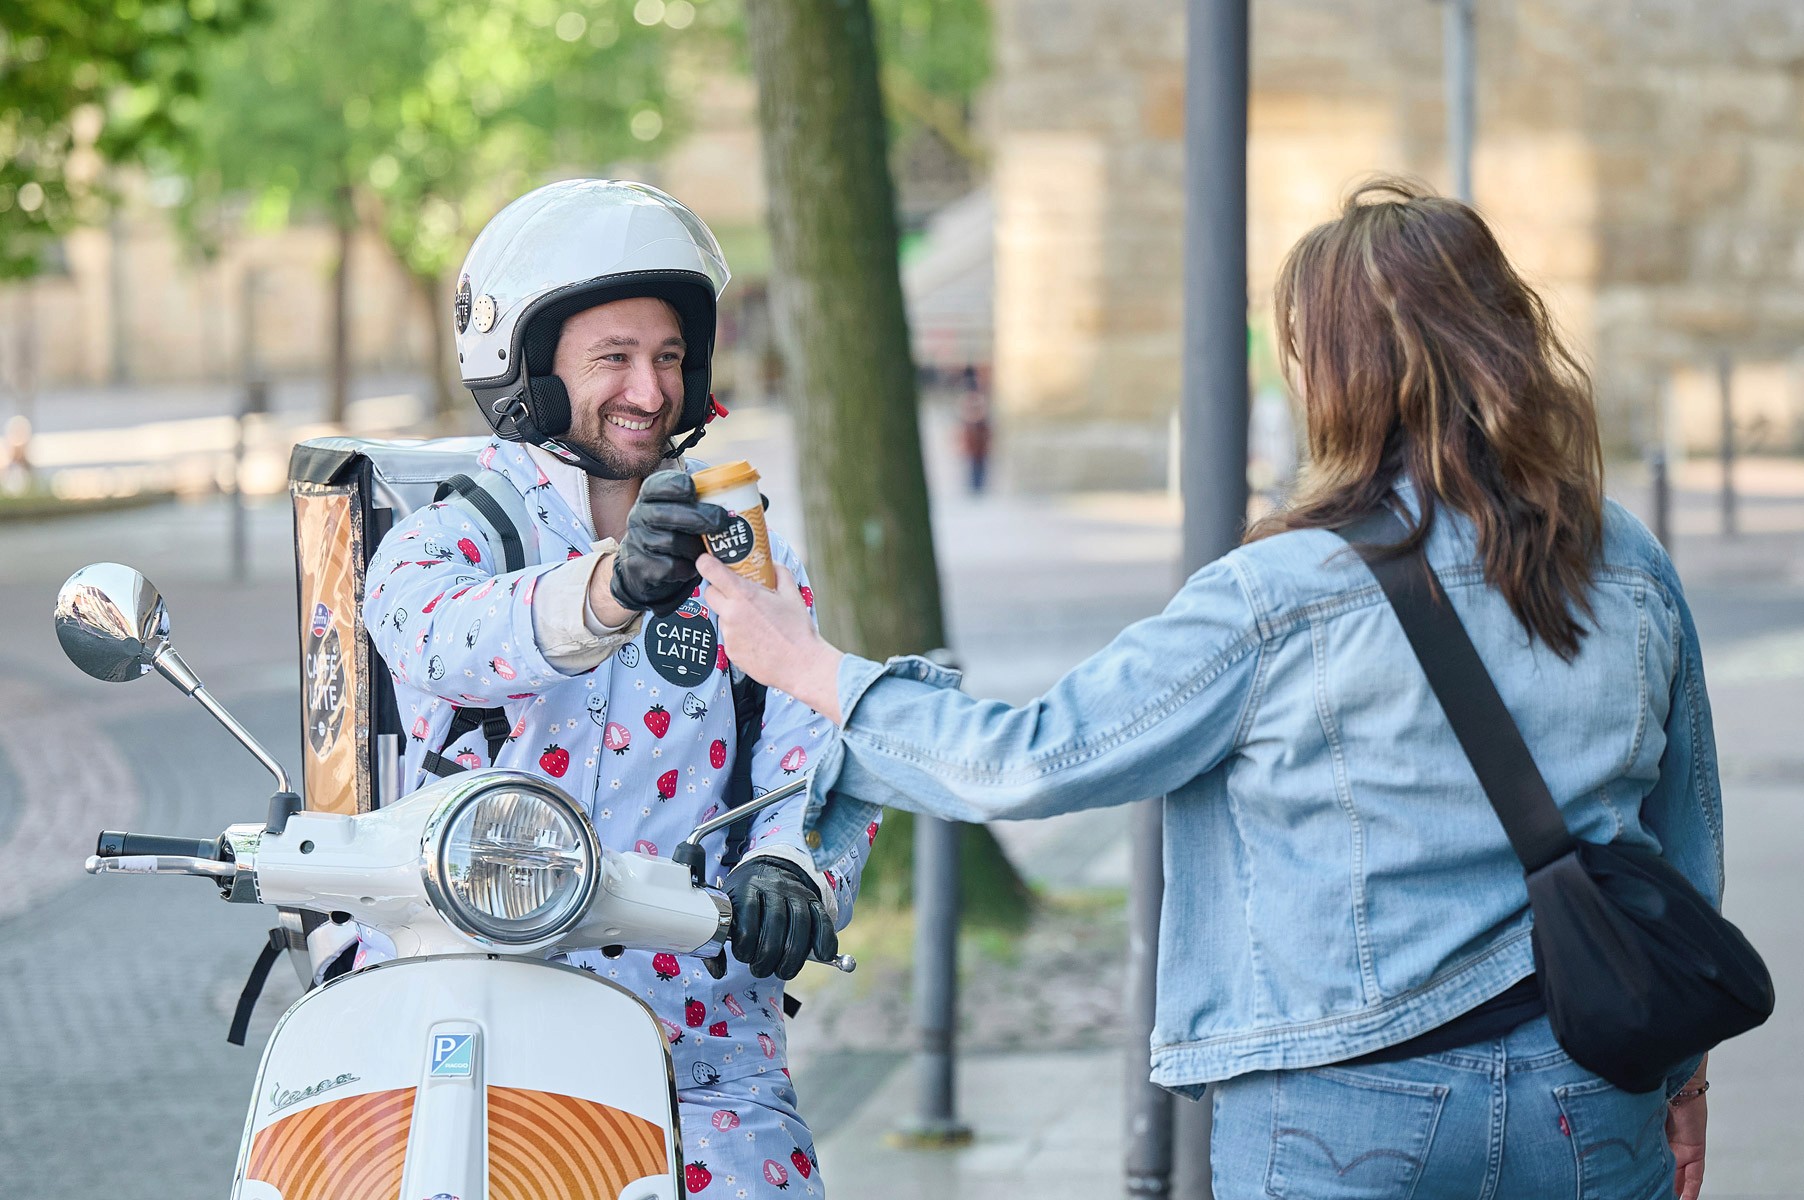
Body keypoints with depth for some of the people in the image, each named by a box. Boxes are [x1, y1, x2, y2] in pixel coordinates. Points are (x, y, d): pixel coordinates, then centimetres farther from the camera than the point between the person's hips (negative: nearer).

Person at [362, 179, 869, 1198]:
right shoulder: (445, 536, 6)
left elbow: (815, 760, 4)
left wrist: (787, 868, -21)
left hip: (692, 1028, 2)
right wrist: (611, 587, -40)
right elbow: (446, 641, -19)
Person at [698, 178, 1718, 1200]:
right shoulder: (1630, 570, 0)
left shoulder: (1279, 597, -14)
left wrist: (808, 667, 4)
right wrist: (1680, 1072, 25)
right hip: (1594, 1114, 5)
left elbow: (1029, 762, -8)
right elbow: (1688, 854, 11)